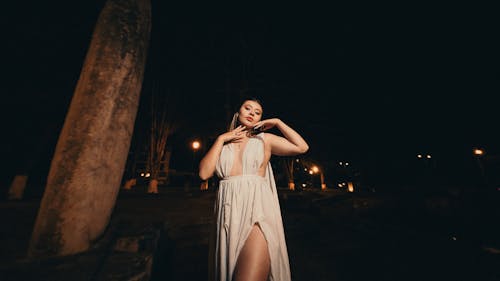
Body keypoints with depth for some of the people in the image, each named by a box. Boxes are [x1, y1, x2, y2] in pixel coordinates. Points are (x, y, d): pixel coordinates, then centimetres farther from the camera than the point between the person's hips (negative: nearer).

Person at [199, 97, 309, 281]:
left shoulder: (264, 139, 9)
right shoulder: (222, 143, 14)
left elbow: (302, 147, 1)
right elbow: (204, 173, 1)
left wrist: (277, 122, 4)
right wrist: (221, 139, 1)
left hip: (257, 211, -2)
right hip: (228, 214, 3)